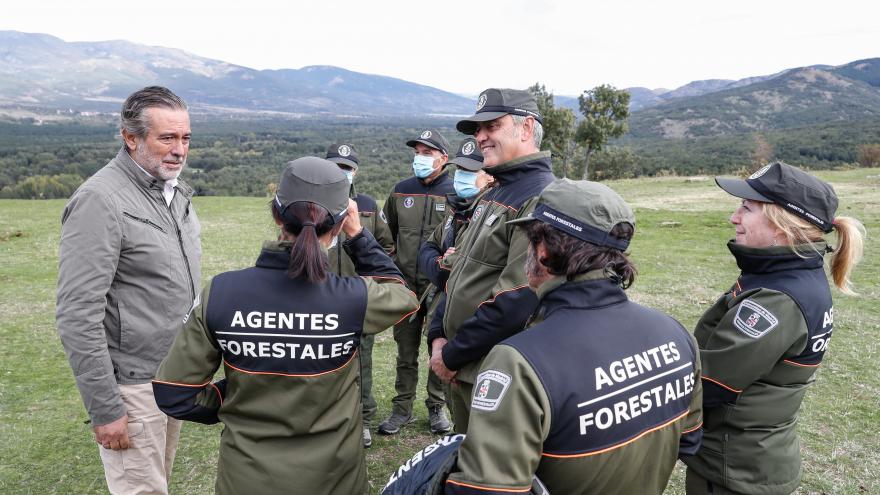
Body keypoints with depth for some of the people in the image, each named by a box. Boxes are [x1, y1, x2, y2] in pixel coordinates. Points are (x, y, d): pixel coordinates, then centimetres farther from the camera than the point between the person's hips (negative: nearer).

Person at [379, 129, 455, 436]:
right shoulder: (401, 191, 8)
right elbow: (388, 232, 19)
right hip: (405, 286, 3)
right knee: (405, 352, 11)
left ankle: (436, 407, 25)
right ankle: (402, 408, 24)